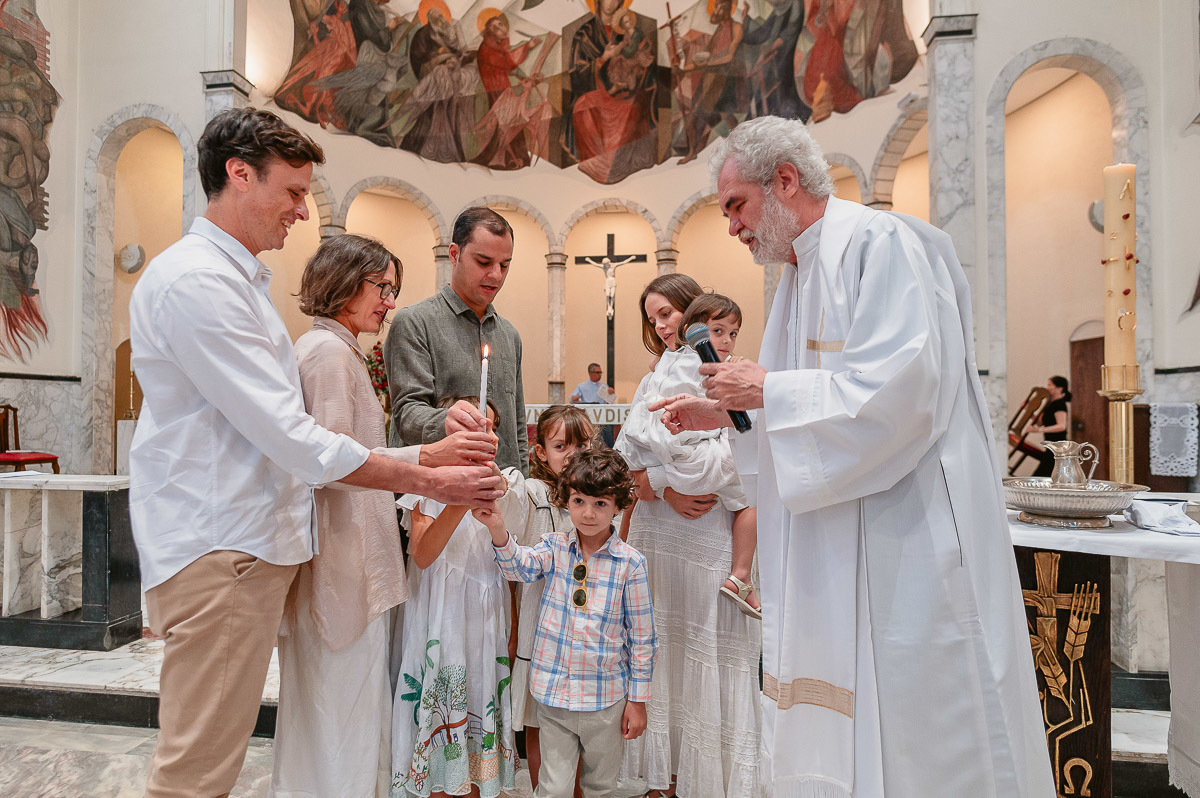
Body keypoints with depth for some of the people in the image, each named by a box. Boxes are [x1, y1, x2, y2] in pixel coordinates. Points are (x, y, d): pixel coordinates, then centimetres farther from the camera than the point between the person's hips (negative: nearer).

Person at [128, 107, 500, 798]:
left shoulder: (241, 279, 19)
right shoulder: (196, 280, -15)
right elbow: (288, 435, -20)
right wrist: (427, 481, -15)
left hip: (252, 540, 10)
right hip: (217, 548, -10)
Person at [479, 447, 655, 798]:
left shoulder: (630, 562, -10)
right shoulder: (555, 546, -3)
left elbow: (642, 635, -4)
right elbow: (521, 566, -23)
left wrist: (638, 699, -1)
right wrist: (498, 529, -41)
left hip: (606, 699, -1)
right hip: (553, 693, 1)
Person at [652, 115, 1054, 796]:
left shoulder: (880, 243, -12)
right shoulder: (803, 273, 16)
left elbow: (899, 388, -23)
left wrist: (767, 389, -15)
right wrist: (724, 413, 11)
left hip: (905, 533, -9)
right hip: (837, 545, 9)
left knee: (914, 738, 4)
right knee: (835, 730, 15)